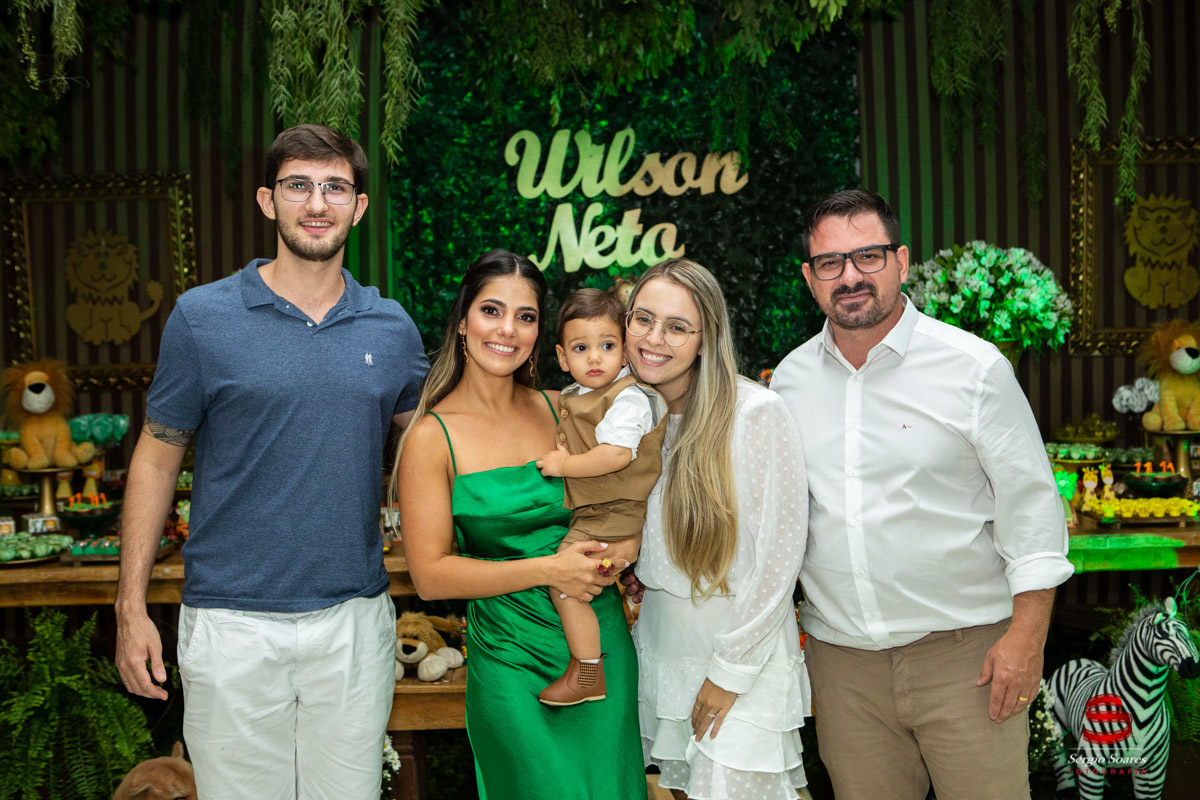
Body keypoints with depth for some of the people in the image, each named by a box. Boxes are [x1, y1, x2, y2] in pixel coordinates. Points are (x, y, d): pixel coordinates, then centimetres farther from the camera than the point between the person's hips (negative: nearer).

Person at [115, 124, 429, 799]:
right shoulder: (203, 317, -3)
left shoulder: (393, 329, 5)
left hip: (355, 621, 2)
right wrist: (131, 607, -2)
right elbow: (156, 459, 2)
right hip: (232, 624, -2)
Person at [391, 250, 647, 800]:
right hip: (513, 663, -4)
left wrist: (624, 546, -7)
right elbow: (430, 575, -12)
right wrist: (547, 570, -18)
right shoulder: (433, 438, -9)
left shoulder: (559, 410, 3)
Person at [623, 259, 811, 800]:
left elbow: (780, 550, -16)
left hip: (743, 654, -6)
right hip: (661, 647, 6)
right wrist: (631, 568, -2)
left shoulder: (755, 412, -18)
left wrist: (731, 671, -13)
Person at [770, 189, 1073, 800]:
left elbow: (1030, 504, -5)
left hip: (963, 650, -3)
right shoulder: (789, 379, 5)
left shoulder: (975, 367, -7)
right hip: (840, 657, 3)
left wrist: (1026, 640, -9)